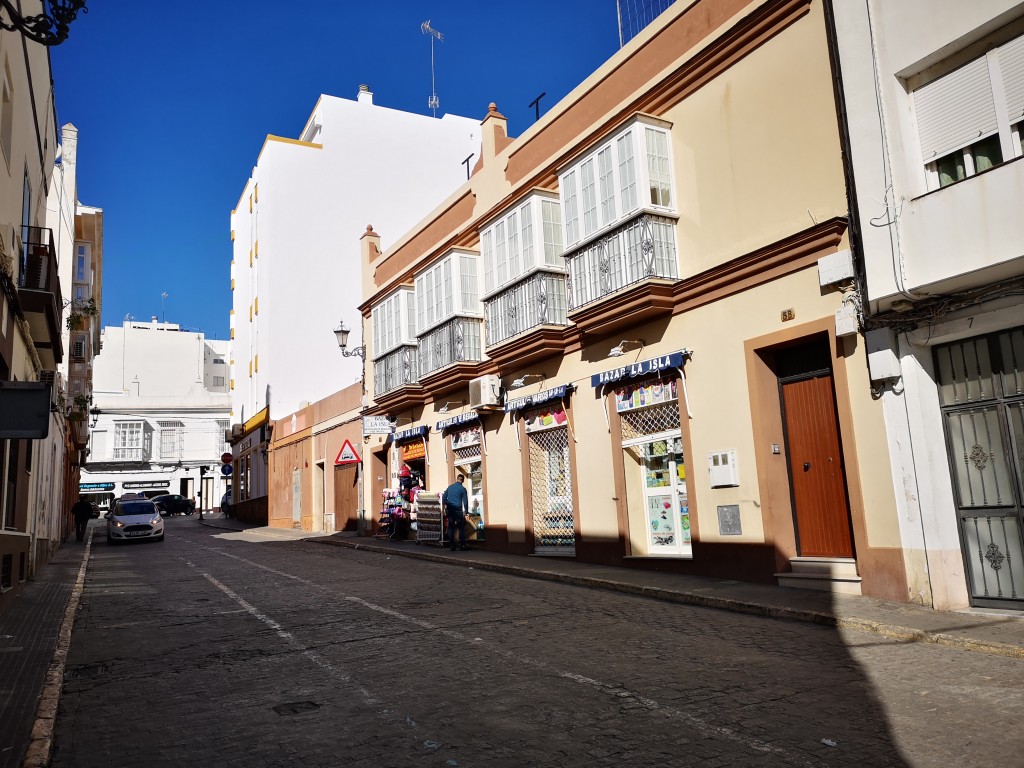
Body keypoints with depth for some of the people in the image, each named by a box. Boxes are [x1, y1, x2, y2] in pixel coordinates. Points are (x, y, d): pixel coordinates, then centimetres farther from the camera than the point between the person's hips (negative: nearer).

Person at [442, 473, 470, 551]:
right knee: (461, 527, 3)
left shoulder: (450, 487, 9)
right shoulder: (463, 489, -4)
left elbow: (443, 497, 11)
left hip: (449, 510, 4)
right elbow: (465, 501, -4)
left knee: (450, 527, 8)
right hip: (458, 510, -4)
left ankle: (452, 545, 9)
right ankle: (462, 545, 2)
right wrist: (466, 512, 1)